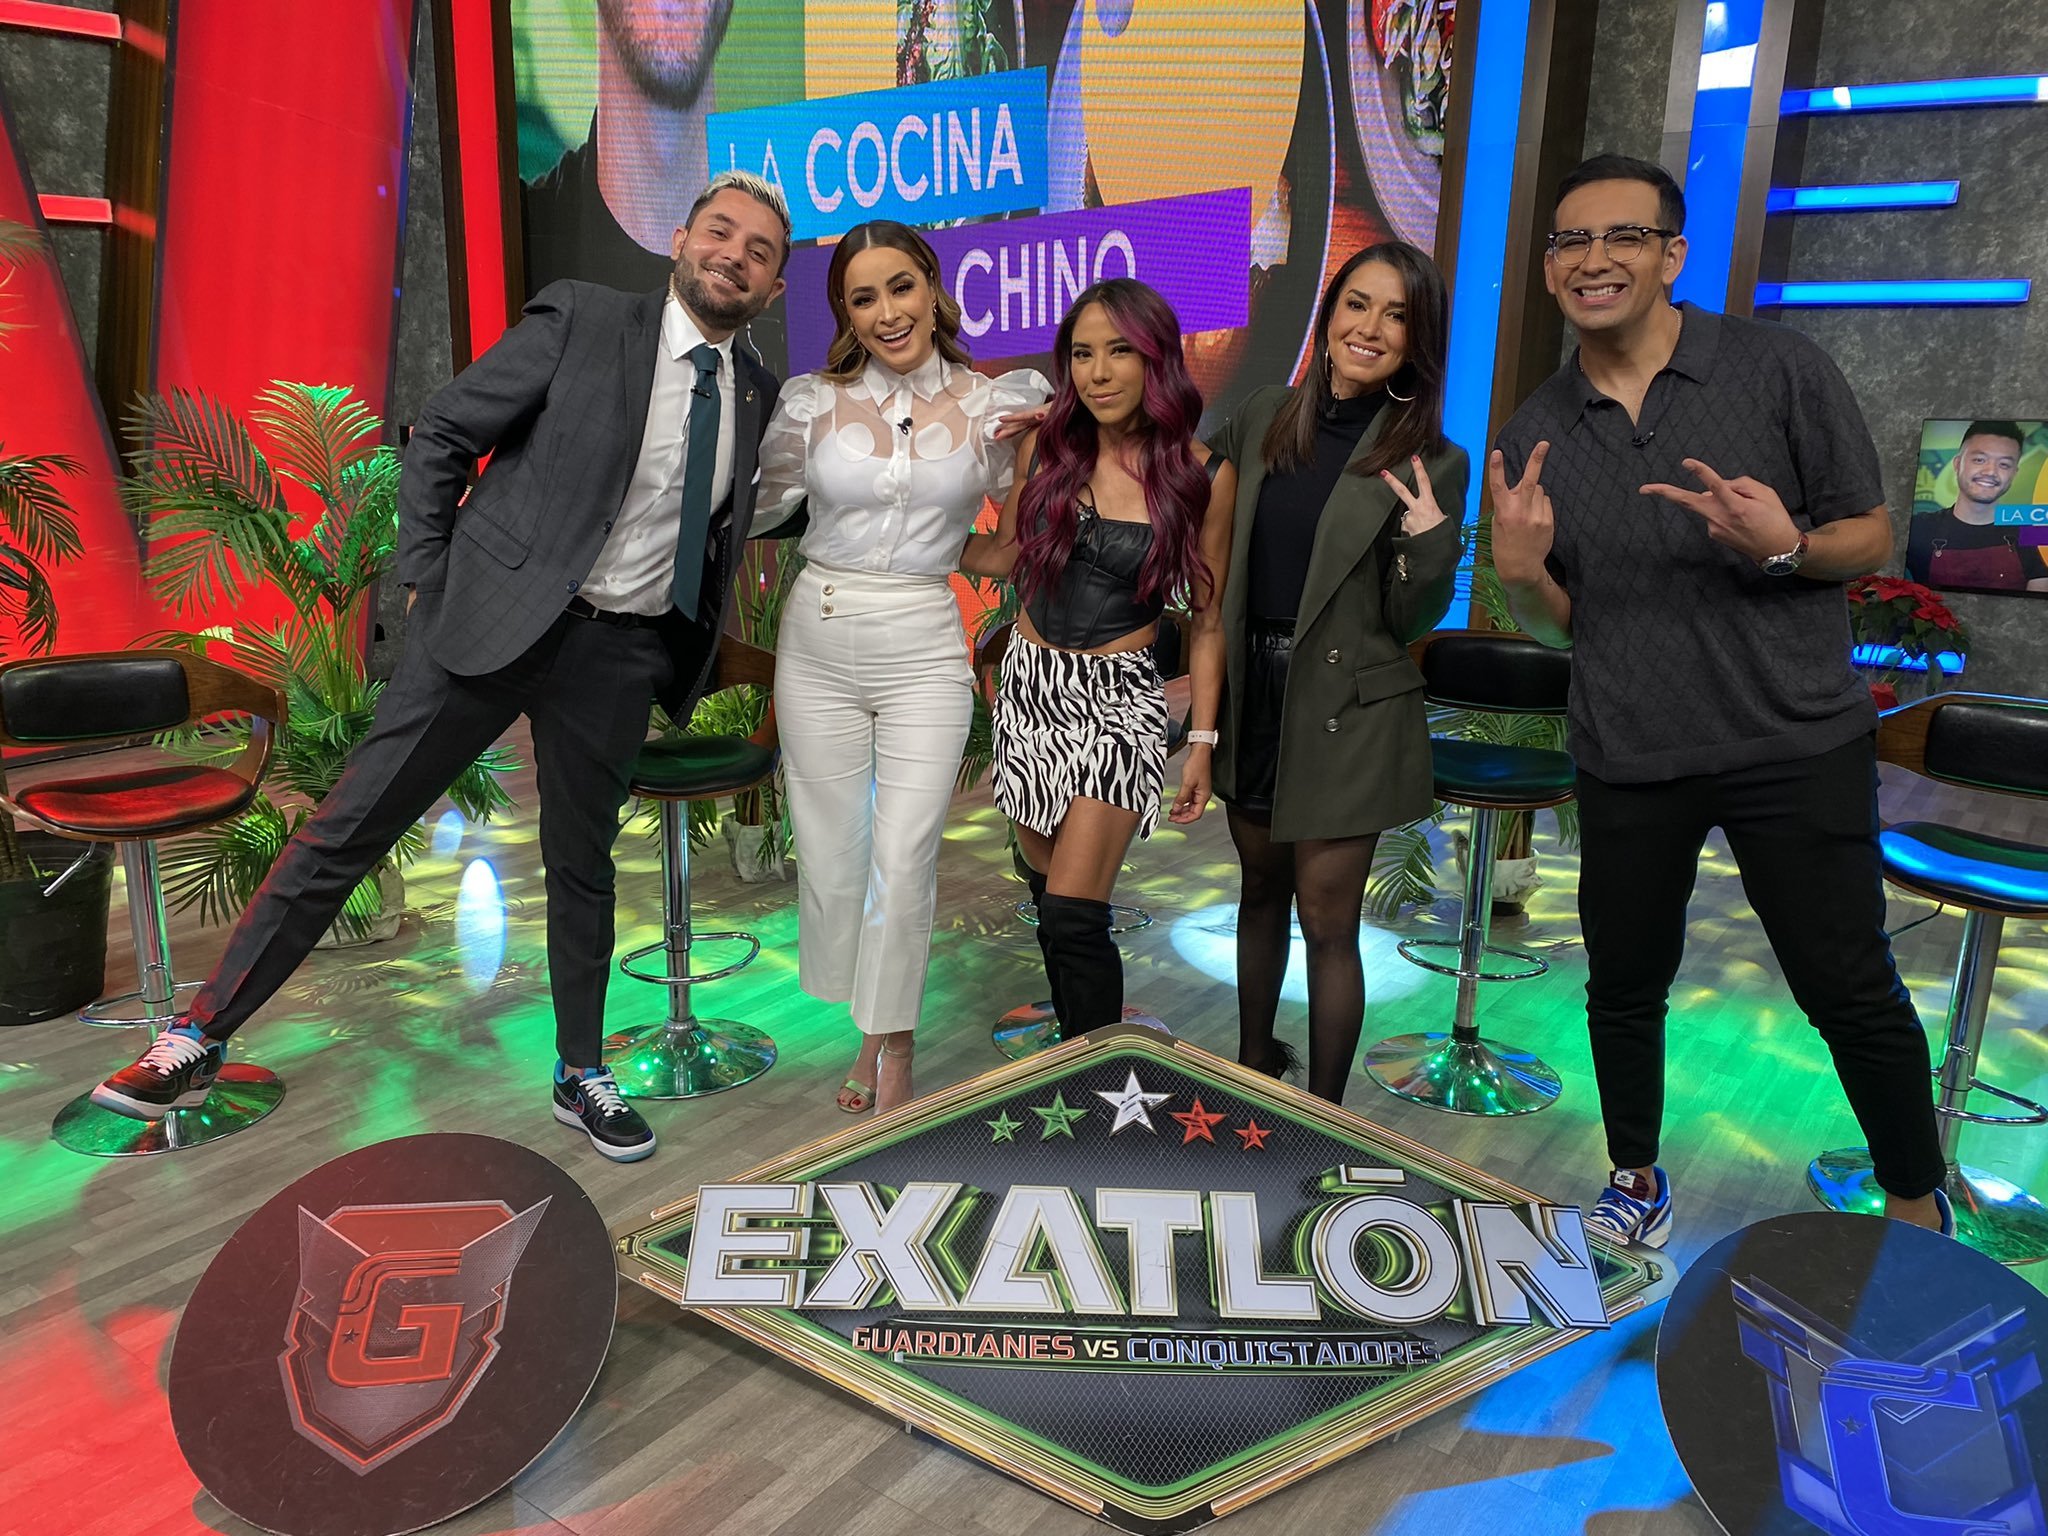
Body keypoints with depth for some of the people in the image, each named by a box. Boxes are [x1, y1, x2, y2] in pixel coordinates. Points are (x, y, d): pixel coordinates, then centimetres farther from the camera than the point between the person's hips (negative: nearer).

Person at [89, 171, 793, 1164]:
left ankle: (581, 1078, 29)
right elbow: (440, 436, -1)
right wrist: (427, 582, -3)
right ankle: (197, 1043, 13)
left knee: (583, 866, 14)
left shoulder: (758, 396, 6)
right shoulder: (581, 321, -7)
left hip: (621, 652, 3)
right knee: (350, 826, 0)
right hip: (493, 620, -3)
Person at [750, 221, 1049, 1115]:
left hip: (924, 649, -1)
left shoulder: (989, 405, 2)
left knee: (904, 859, -8)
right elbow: (760, 509, 15)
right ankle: (851, 1037, 26)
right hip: (818, 642, 2)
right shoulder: (812, 402, 3)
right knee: (829, 858, 7)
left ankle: (894, 1051, 11)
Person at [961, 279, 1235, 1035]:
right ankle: (1077, 1048, 33)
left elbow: (1206, 619, -2)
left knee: (1072, 917, -11)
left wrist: (1202, 742, -3)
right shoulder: (1047, 444, 0)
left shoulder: (1203, 476, -8)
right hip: (1030, 684, 4)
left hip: (1120, 698, -4)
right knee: (1048, 891, 13)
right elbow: (1002, 554, 12)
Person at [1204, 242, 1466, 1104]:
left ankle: (1322, 1116, 17)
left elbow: (1411, 620, -6)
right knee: (1261, 890, 19)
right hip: (1250, 694, 4)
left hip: (1345, 712, -4)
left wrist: (1427, 537, -25)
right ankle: (1252, 1064, 39)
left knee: (1325, 918, 1)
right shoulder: (1263, 421, 2)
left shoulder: (1429, 462, -8)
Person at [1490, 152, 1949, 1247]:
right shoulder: (1535, 432, 4)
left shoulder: (1779, 369, -5)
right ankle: (1636, 1178, 36)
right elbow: (1557, 620, 9)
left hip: (1795, 744, -3)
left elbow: (1872, 537, -1)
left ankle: (1918, 1208, 26)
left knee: (1851, 992, 3)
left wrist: (1785, 545, -23)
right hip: (1627, 758, 3)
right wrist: (1519, 570, -14)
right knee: (1623, 985, 14)